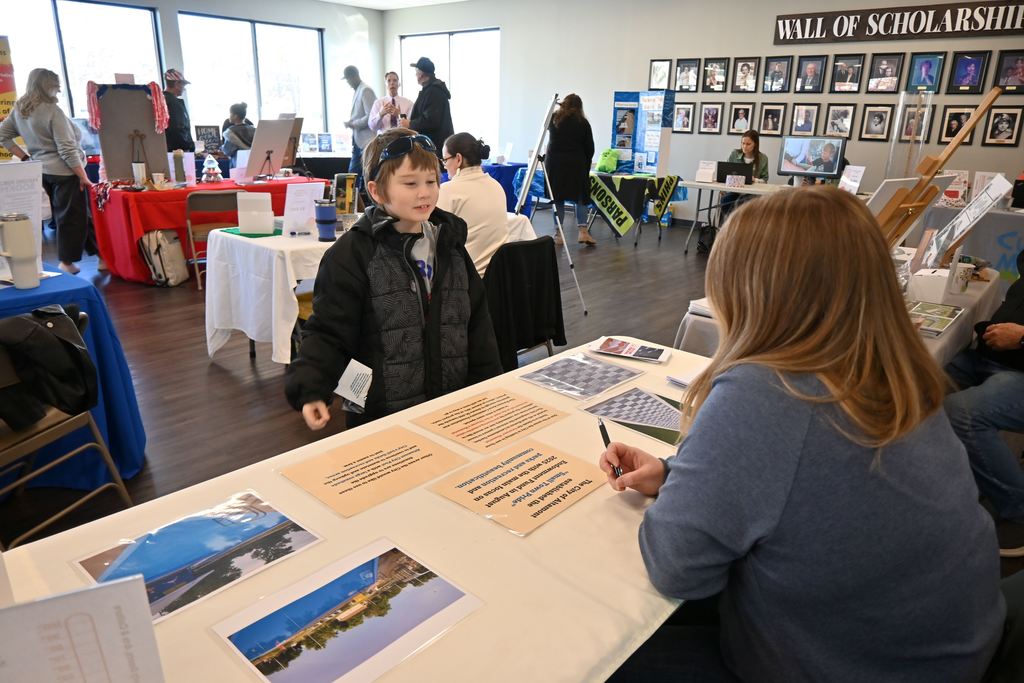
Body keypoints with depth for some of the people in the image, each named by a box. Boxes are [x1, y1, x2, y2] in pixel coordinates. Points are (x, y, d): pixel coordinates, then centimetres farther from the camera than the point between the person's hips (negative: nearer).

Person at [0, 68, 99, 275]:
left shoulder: (18, 110, 7)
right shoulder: (52, 111, -16)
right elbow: (68, 149, -19)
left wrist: (25, 157, 15)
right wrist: (83, 177, -16)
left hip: (42, 171, 8)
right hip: (65, 172, -8)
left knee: (61, 215, 14)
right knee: (72, 216, 0)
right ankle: (66, 261, 6)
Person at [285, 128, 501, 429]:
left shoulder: (450, 245, 5)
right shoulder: (353, 252, -11)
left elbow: (476, 324, 10)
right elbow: (328, 331, -11)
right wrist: (310, 390, -24)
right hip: (381, 415, -4)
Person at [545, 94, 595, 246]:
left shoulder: (553, 119, 7)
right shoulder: (582, 122, 1)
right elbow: (590, 148, 1)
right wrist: (586, 166, 14)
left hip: (555, 163, 2)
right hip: (576, 164, -2)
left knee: (557, 197, 7)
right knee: (581, 196, 7)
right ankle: (582, 231, -4)